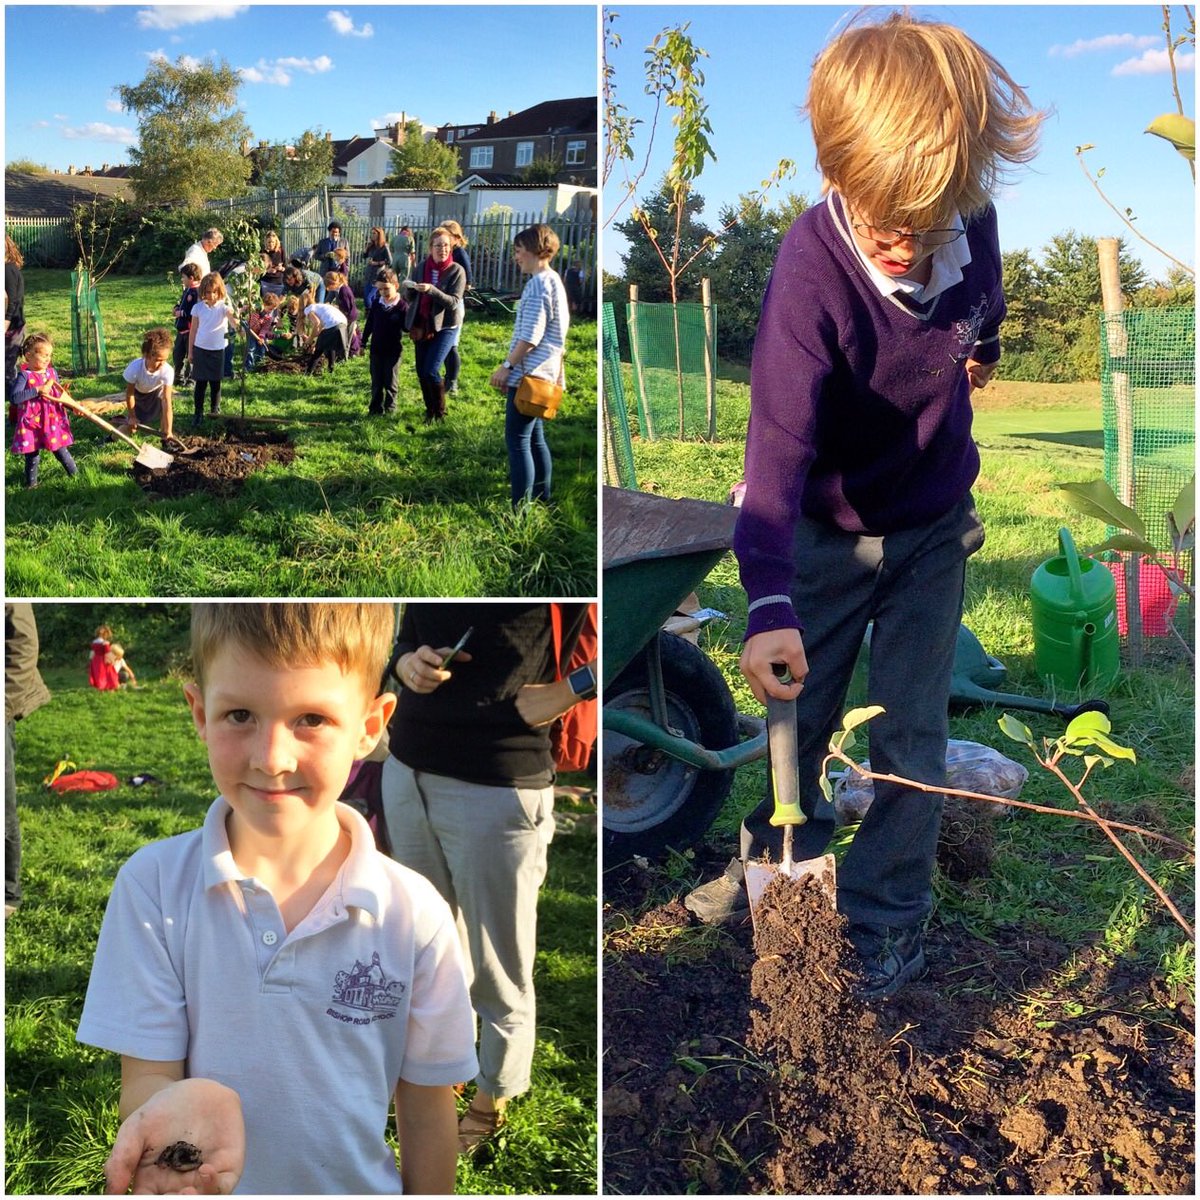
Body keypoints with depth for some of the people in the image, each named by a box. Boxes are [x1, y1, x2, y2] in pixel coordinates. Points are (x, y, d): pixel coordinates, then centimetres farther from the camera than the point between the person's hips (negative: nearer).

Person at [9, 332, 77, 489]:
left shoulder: (52, 372, 4)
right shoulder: (24, 375, -13)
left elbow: (59, 393, 17)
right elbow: (15, 398, -24)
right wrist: (38, 390, -26)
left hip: (53, 420, 4)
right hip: (32, 423, -4)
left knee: (60, 451, 10)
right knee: (32, 455, 8)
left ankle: (75, 474, 25)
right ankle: (31, 483, 23)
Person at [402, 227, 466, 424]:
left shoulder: (456, 271, -8)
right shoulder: (422, 267, 4)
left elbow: (454, 302, -17)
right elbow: (409, 298, 8)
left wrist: (432, 290, -29)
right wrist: (410, 288, -15)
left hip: (445, 327, -5)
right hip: (421, 326, 5)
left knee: (430, 371, -13)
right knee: (421, 372, 6)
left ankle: (440, 413, 5)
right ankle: (430, 410, 24)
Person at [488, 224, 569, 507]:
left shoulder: (538, 285, -16)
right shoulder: (554, 281, 15)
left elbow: (530, 336, -21)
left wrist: (507, 366, -13)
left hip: (528, 375, -10)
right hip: (543, 374, 10)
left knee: (517, 440, -9)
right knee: (535, 438, 16)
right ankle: (542, 499, 23)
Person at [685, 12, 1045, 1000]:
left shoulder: (972, 226, -17)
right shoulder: (813, 269, -31)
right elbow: (779, 443, -39)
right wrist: (768, 601, -50)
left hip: (935, 524, 3)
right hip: (829, 534, -2)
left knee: (911, 738, 5)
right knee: (796, 718, 13)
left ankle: (886, 921, 23)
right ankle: (780, 858, 41)